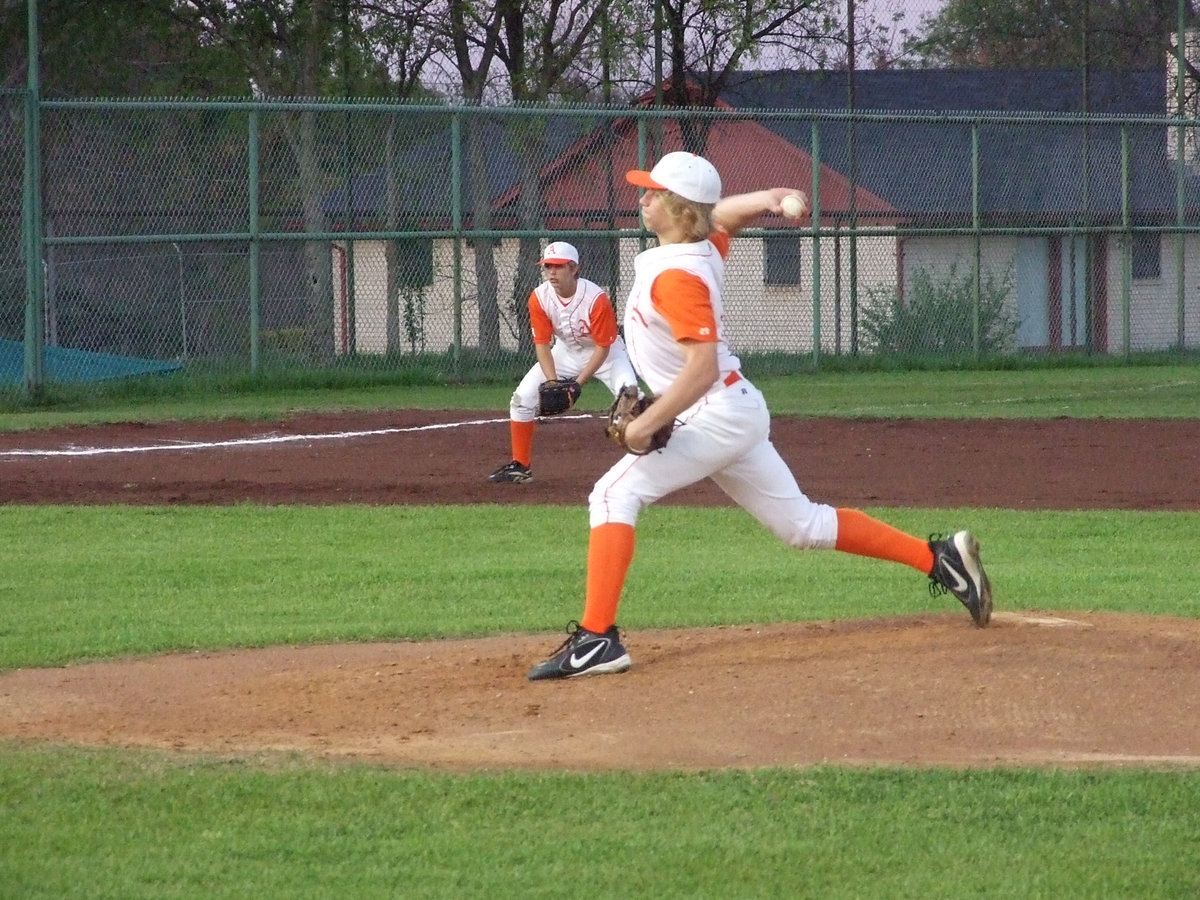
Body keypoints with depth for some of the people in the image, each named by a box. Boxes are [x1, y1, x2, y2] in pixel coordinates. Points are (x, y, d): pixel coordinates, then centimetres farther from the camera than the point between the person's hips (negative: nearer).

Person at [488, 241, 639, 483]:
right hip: (566, 352, 4)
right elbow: (542, 345, -14)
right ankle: (520, 466, 9)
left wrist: (578, 384, -29)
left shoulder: (596, 298, -32)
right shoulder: (539, 298, -22)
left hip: (605, 352, -4)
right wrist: (553, 383, -28)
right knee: (522, 398, -5)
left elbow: (603, 348, -23)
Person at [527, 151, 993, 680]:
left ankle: (596, 640, -23)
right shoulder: (707, 245, 6)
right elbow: (722, 215, 28)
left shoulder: (675, 276, -21)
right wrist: (764, 200, 6)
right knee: (802, 525, 16)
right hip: (736, 416, 10)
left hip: (717, 414, -10)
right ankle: (938, 558, 19)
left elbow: (703, 366, -29)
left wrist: (646, 424, -29)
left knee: (616, 494, -16)